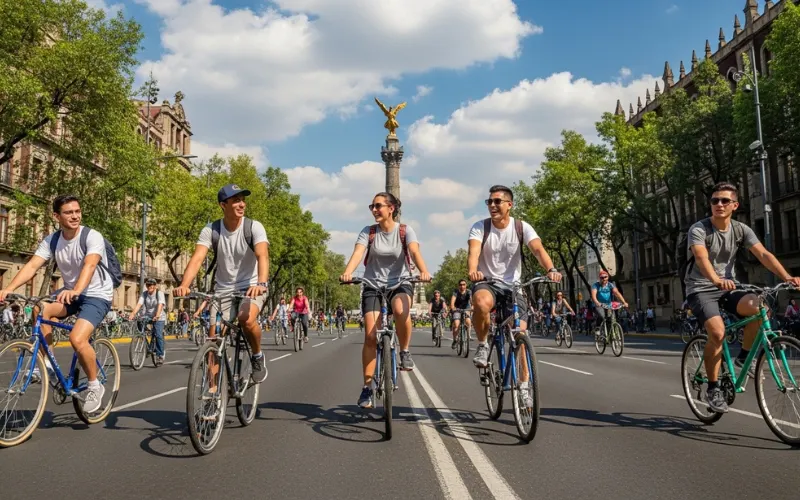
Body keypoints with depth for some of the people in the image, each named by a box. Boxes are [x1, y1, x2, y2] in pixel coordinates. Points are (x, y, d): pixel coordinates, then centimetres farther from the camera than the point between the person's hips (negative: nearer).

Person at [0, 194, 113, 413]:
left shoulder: (92, 236, -19)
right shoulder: (51, 240, -3)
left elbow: (90, 265, -35)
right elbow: (31, 266, -14)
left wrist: (76, 291, -53)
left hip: (97, 295, -5)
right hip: (71, 292, 5)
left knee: (77, 339, -26)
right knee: (40, 309, -25)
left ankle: (94, 387, -3)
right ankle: (45, 363, -7)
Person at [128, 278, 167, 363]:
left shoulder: (159, 293, -12)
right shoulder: (144, 294, -2)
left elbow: (160, 305, -27)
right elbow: (139, 304, -15)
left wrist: (157, 316, -44)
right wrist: (132, 314, -32)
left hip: (159, 317, -4)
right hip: (148, 316, 4)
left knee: (158, 335, -17)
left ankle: (160, 355, -8)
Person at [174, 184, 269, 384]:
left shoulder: (254, 227, -15)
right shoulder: (210, 230, -9)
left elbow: (262, 256, -30)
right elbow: (197, 259, -21)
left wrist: (261, 283, -49)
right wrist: (184, 285, -39)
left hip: (251, 287, -3)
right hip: (223, 289, 3)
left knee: (247, 320, -31)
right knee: (213, 340, -2)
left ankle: (257, 356, -2)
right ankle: (213, 386, 12)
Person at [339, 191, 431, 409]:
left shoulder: (405, 230, -5)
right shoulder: (368, 232, -2)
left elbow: (415, 252, -21)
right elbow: (357, 253, -18)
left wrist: (423, 271, -42)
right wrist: (347, 272, -39)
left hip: (400, 282, -1)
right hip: (373, 285, 2)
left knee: (400, 310, -37)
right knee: (371, 336, -8)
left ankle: (405, 352, -10)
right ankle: (367, 387, 4)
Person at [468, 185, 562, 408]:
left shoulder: (522, 227, -6)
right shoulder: (479, 227, -9)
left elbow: (538, 249, -22)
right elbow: (473, 253, -25)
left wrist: (551, 269, -42)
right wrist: (473, 271, -48)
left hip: (513, 285, 1)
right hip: (487, 283, -1)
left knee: (520, 332, -7)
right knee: (481, 302, -37)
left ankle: (524, 384, 10)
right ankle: (482, 345, -10)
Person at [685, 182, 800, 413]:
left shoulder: (741, 229, 1)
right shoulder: (698, 229, -13)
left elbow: (763, 254, -11)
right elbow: (701, 258, -31)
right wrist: (716, 280, -51)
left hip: (727, 288, 4)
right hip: (701, 289, -4)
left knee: (759, 307, -26)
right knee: (717, 332, -27)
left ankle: (744, 356, -2)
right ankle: (713, 388, -9)